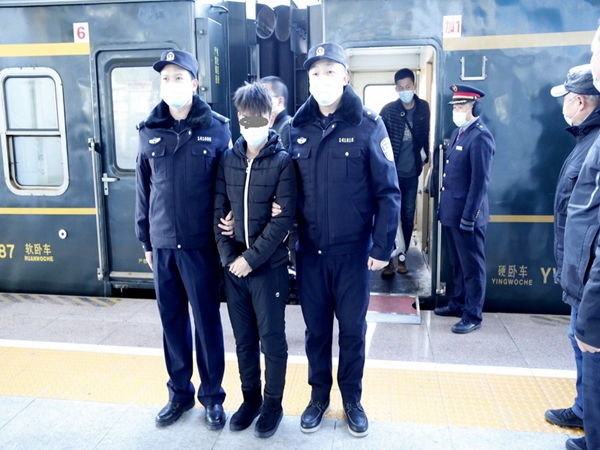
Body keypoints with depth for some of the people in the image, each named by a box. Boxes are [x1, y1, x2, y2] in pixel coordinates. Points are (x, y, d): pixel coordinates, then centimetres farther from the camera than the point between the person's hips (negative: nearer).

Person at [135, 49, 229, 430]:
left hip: (201, 244, -3)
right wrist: (146, 239, 10)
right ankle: (180, 392, 31)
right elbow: (144, 188, 9)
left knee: (207, 322, 7)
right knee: (172, 321, 13)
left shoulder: (217, 129, -3)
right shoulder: (150, 131, 5)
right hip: (163, 245, 3)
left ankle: (212, 395, 25)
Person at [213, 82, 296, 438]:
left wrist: (252, 258, -15)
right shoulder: (229, 159, 6)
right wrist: (228, 256, -6)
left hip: (270, 267, -4)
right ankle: (251, 398, 33)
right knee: (244, 339, 15)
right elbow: (219, 211, 5)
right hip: (234, 267, 4)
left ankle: (273, 404, 25)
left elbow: (284, 218, -13)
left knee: (272, 339, 7)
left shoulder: (282, 161, -6)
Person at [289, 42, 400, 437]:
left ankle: (352, 398, 32)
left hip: (353, 250, -2)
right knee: (316, 327, 14)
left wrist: (383, 247, -10)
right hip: (309, 250, 2)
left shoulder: (368, 125, -7)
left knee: (353, 328, 12)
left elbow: (388, 192, -8)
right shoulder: (298, 128, 2)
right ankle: (319, 394, 33)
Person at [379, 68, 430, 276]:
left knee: (408, 217, 8)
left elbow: (425, 135, 10)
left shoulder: (423, 108, 0)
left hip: (412, 173, 3)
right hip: (392, 172, -3)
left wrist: (425, 156, 7)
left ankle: (402, 256, 21)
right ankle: (389, 258, 9)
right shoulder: (388, 111, -9)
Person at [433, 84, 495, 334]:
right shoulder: (458, 132, 13)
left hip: (467, 214, -9)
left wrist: (468, 216, -20)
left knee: (472, 266, 3)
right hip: (451, 211, 9)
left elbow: (480, 181, -19)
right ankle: (458, 302, 33)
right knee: (457, 263, 19)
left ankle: (473, 315, 12)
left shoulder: (481, 137, -15)